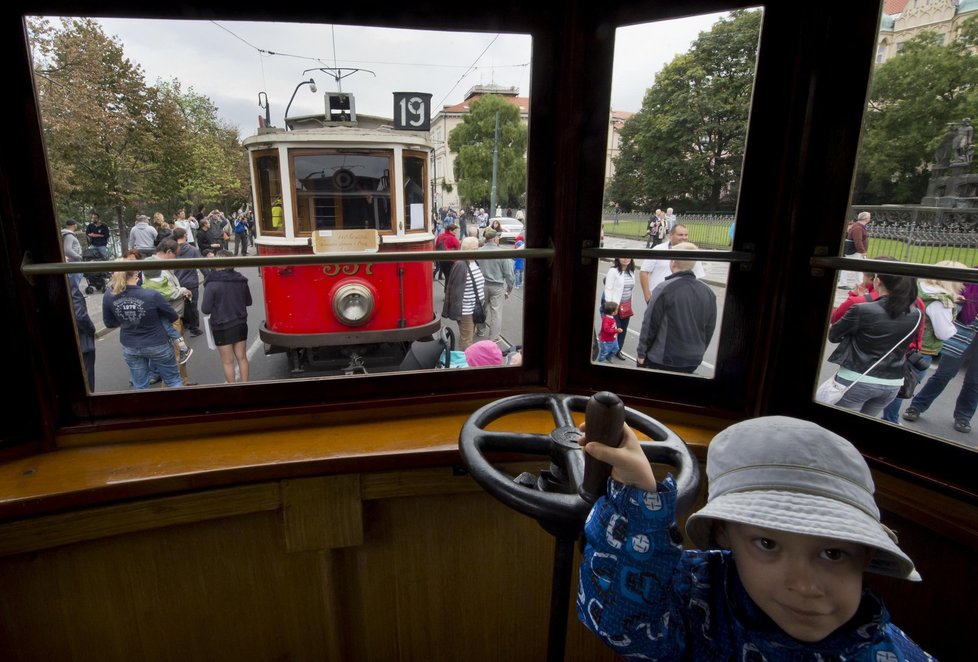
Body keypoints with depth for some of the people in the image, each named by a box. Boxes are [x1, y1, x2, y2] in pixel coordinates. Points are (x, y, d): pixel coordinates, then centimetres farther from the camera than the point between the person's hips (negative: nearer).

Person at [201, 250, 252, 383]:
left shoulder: (212, 284, -18)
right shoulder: (241, 280, -4)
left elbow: (205, 309, -14)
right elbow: (248, 301, 10)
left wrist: (217, 304, 4)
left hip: (222, 328, -4)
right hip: (240, 325, 4)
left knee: (227, 361, 9)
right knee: (242, 357, 15)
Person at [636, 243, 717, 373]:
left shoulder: (664, 289, -16)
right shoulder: (708, 292, 0)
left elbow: (650, 324, -13)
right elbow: (709, 329, 7)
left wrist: (641, 352, -3)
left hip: (662, 360, -5)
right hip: (693, 361, 5)